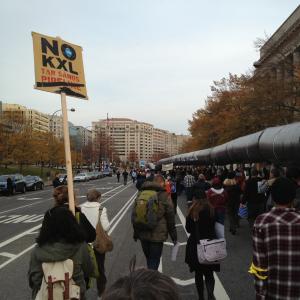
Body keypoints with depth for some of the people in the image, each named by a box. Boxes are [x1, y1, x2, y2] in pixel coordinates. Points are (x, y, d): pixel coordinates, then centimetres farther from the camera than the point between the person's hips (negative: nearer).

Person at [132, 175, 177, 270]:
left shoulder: (141, 193, 3)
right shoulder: (163, 196, -11)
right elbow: (170, 217, -6)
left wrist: (136, 233, 19)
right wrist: (174, 236, 4)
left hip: (143, 234, 5)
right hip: (157, 235, -5)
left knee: (148, 259, 23)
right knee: (154, 261, 8)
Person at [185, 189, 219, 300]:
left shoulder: (192, 211, -11)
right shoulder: (211, 210, -6)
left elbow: (188, 229, -3)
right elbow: (214, 228, 1)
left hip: (195, 246, -1)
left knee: (198, 273, 16)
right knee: (209, 273, 13)